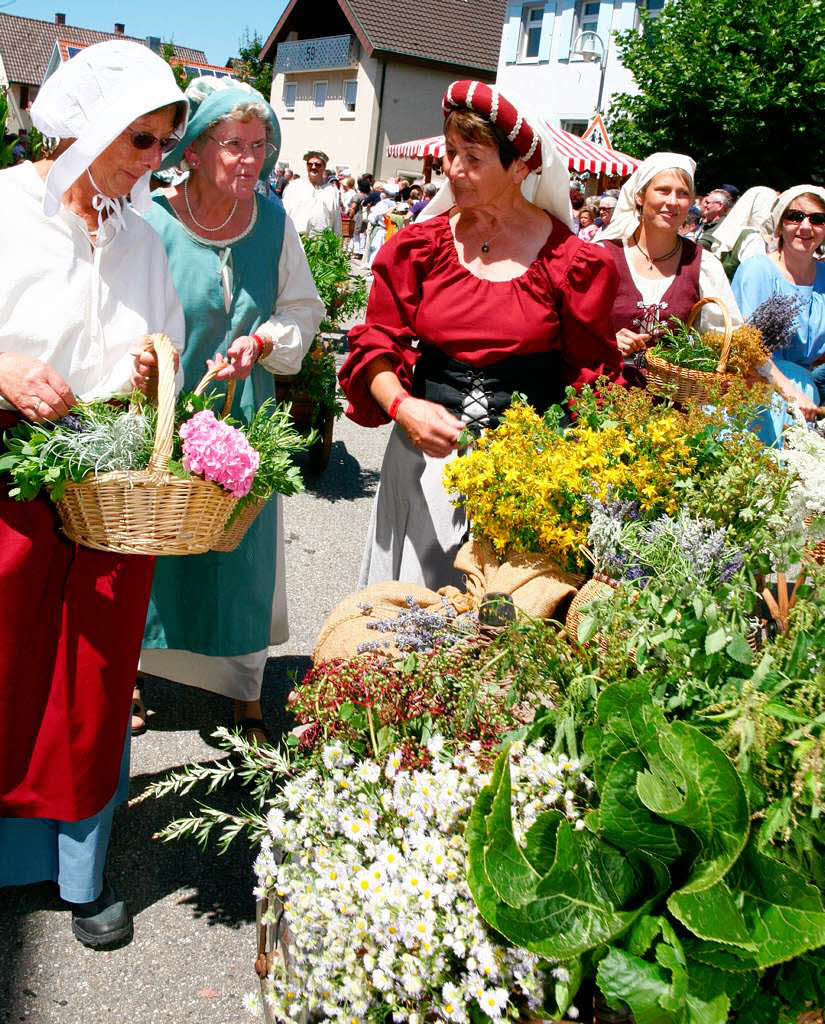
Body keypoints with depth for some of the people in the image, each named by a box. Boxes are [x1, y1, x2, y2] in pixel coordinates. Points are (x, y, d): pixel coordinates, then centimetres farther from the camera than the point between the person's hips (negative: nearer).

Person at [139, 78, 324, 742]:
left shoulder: (275, 221, 0)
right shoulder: (152, 224, -12)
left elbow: (303, 308, 7)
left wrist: (264, 341, -12)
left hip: (243, 422, 3)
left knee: (241, 559, 10)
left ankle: (247, 694, 27)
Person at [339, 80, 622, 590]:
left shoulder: (572, 262, -3)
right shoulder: (420, 246, 3)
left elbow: (592, 376, 2)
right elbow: (376, 344, 4)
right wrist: (401, 406, -15)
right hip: (426, 452, 2)